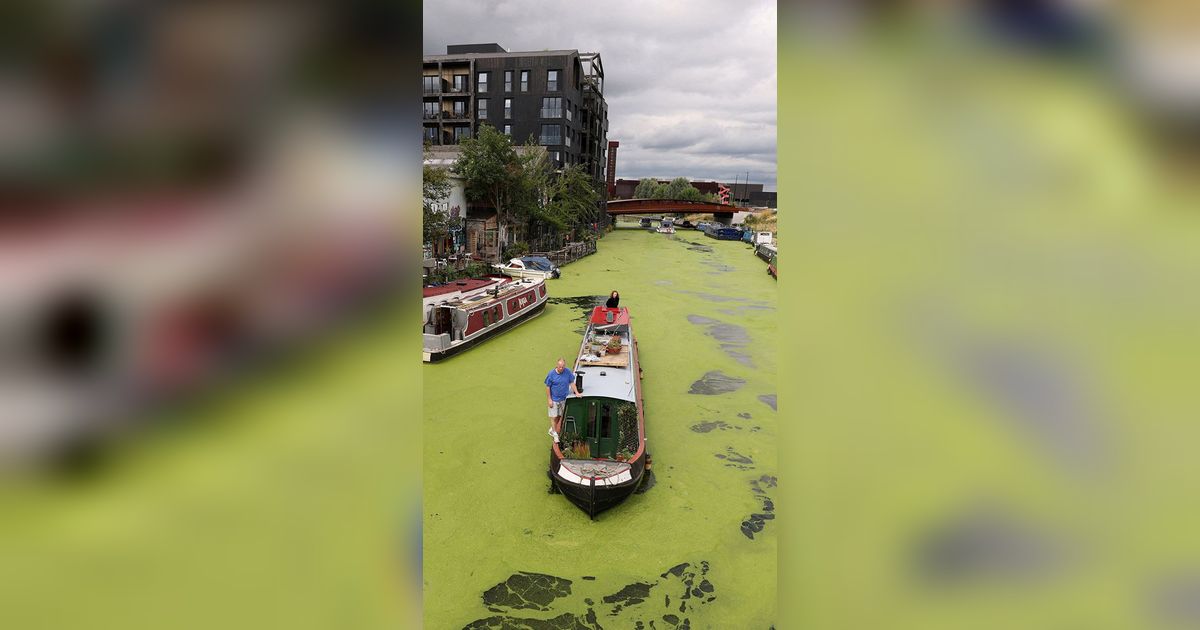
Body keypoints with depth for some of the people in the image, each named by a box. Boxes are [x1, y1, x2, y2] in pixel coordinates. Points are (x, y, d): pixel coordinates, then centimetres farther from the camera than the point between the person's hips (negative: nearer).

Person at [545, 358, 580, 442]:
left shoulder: (567, 372, -9)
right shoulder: (551, 374, -16)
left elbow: (572, 383, 1)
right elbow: (548, 387, -9)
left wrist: (577, 393, -6)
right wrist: (549, 399, -11)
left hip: (563, 399, 3)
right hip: (554, 399, -3)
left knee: (559, 416, 14)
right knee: (554, 416, 2)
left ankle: (552, 430, 33)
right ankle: (555, 434, 12)